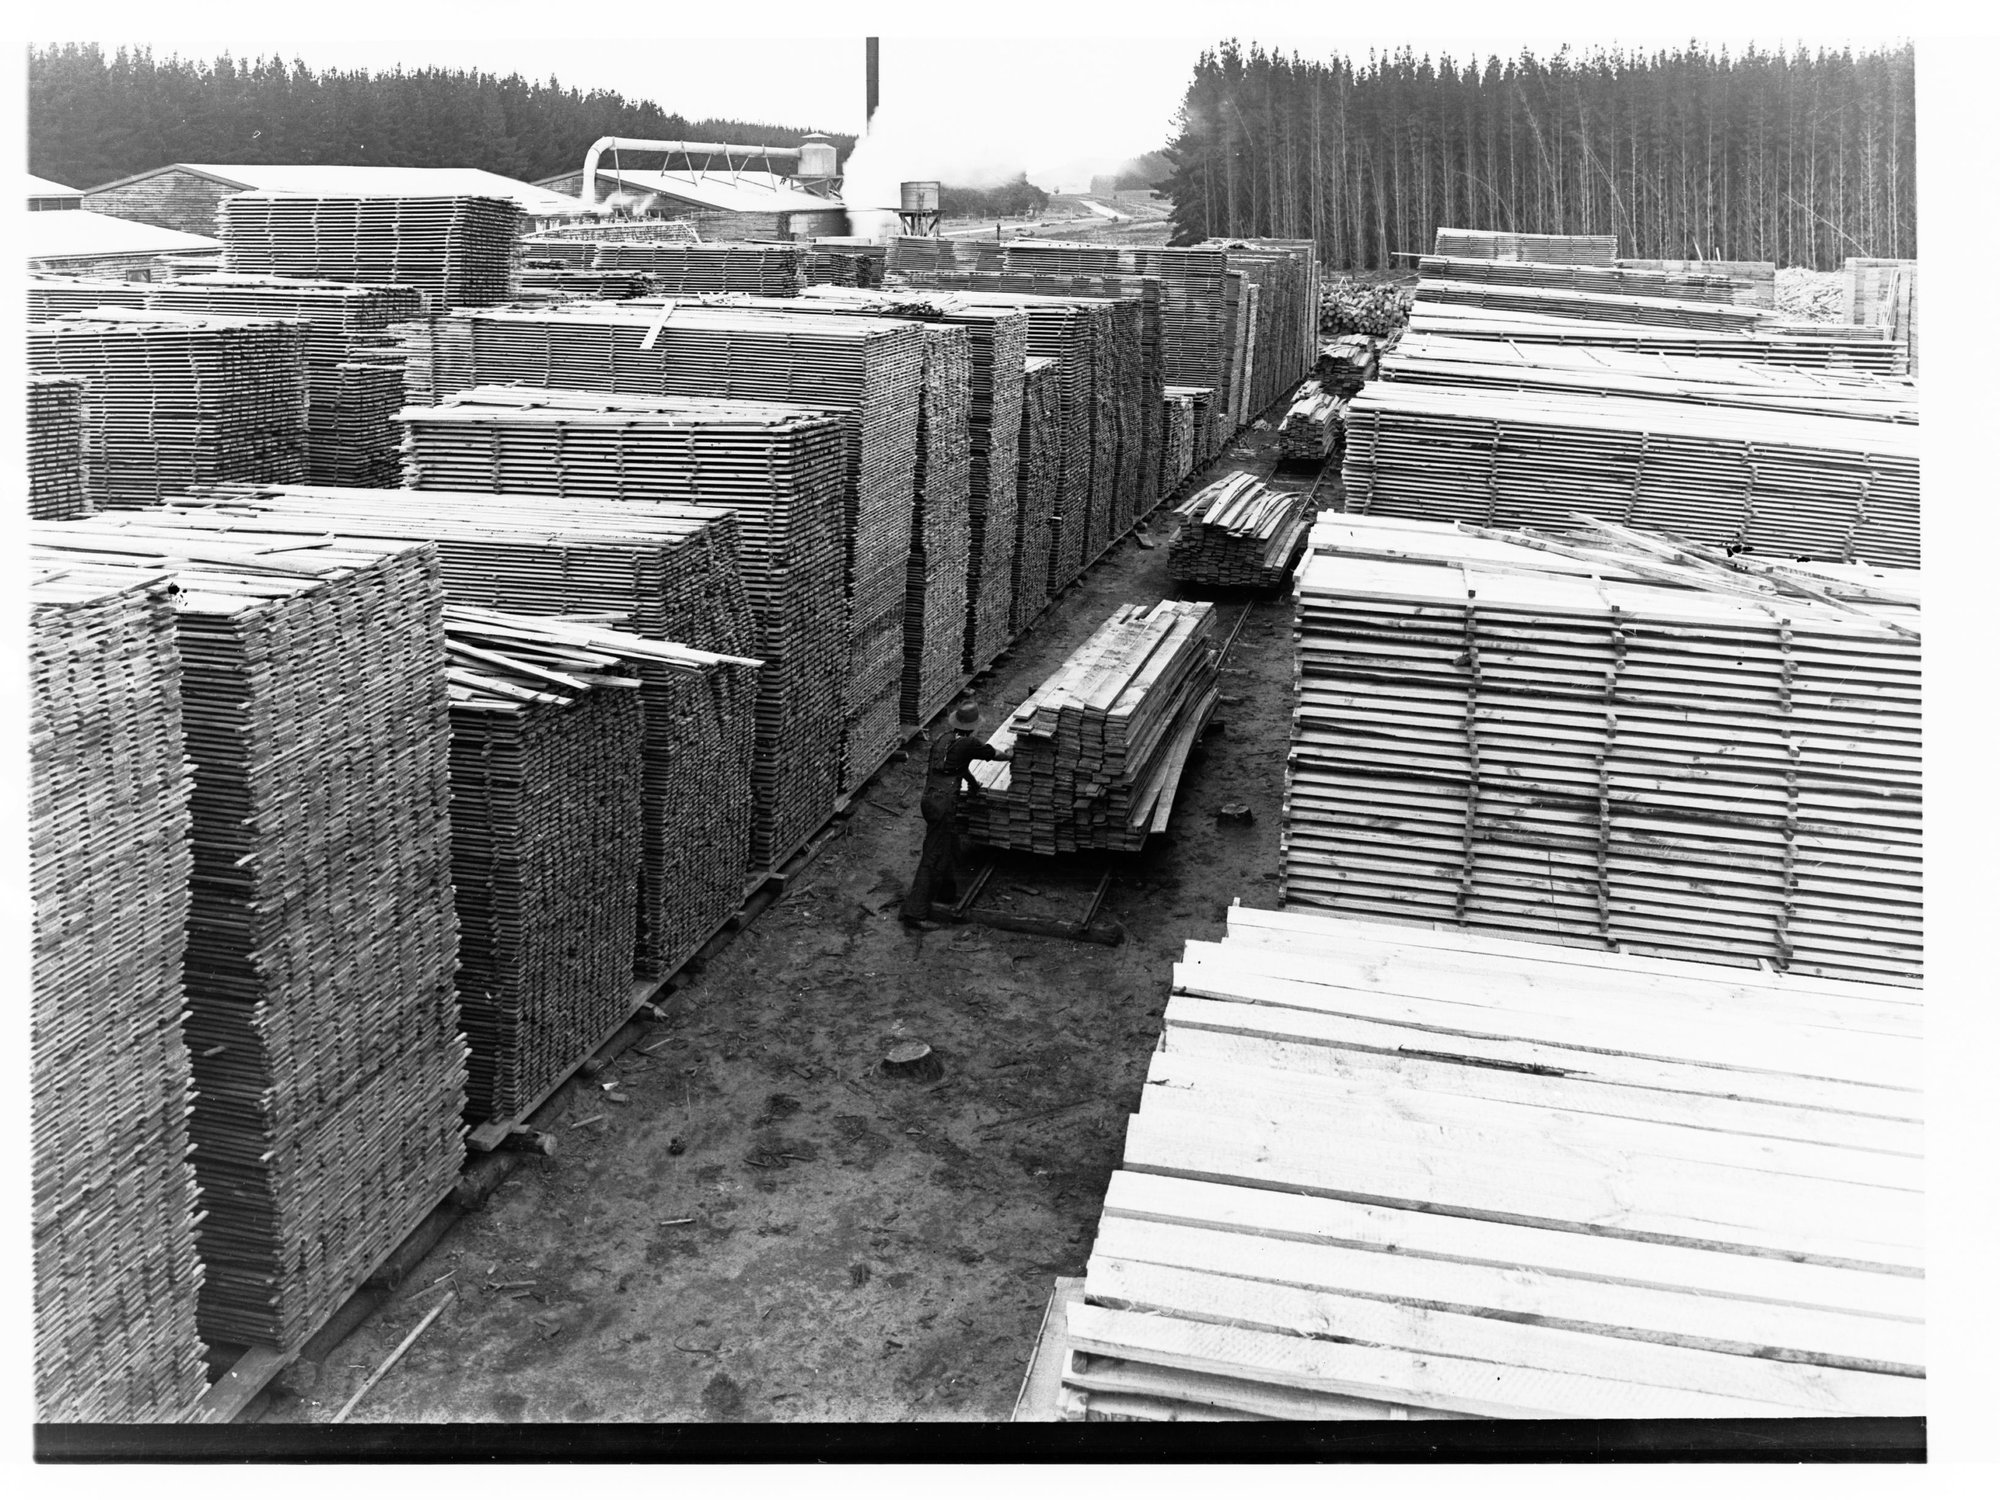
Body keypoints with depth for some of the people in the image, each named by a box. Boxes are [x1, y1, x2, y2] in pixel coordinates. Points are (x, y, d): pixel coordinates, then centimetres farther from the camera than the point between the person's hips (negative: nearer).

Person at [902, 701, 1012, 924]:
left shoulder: (942, 739, 14)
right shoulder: (969, 744, -8)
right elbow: (997, 755, 8)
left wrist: (973, 783, 48)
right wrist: (1009, 754, 32)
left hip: (929, 799, 8)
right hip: (944, 803, -8)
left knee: (949, 847, 25)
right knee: (933, 858, -5)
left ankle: (947, 893, 41)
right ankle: (915, 910, -5)